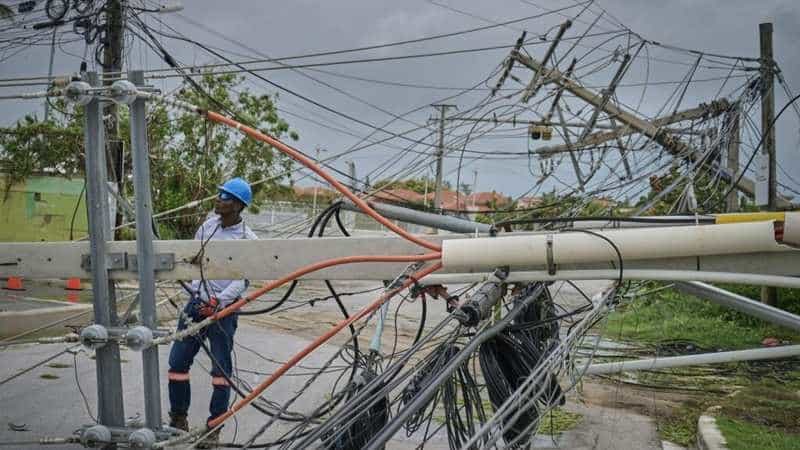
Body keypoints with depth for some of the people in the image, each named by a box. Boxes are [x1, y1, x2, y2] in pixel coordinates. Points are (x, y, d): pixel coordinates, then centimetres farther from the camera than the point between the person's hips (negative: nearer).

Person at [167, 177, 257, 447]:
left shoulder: (248, 239, -9)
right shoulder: (207, 226, 6)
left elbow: (243, 280, -14)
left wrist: (219, 301, -25)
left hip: (223, 308, -5)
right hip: (196, 302, 5)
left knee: (221, 368, 2)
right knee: (178, 361, 8)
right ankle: (178, 419, 25)